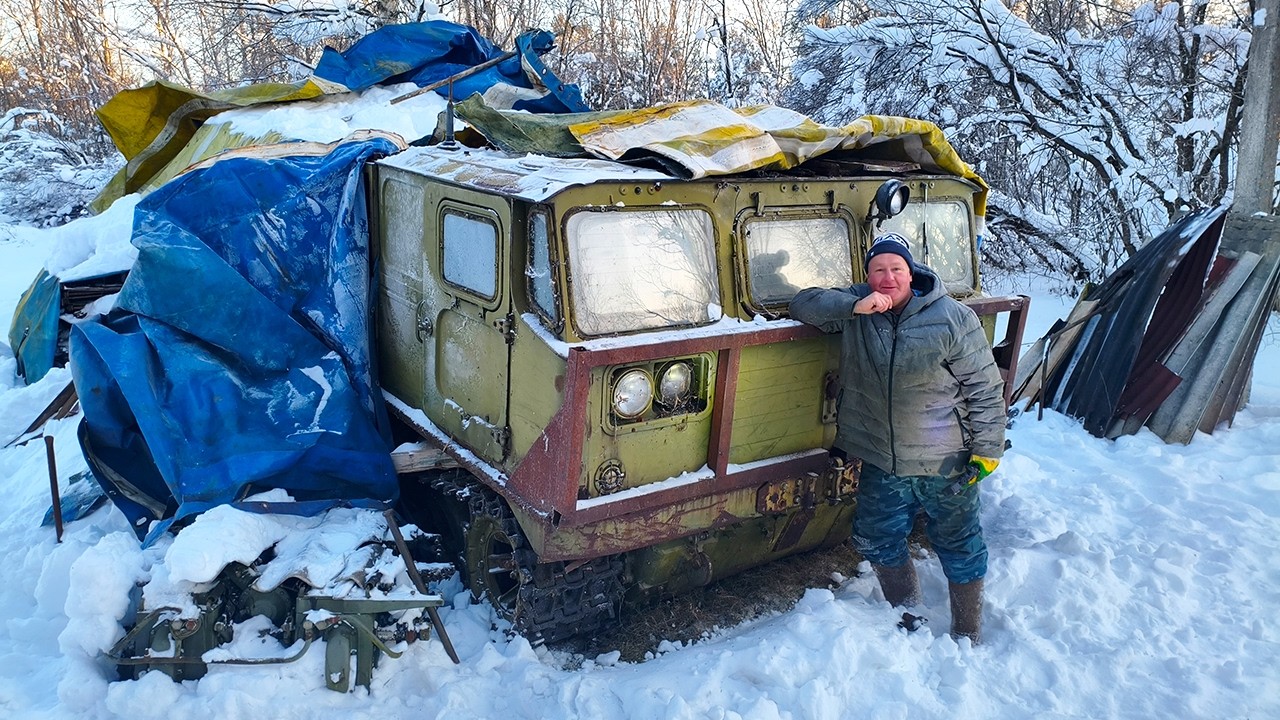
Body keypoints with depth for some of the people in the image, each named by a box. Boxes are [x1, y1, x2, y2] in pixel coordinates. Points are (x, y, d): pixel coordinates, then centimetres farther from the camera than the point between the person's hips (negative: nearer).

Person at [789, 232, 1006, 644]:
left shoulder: (953, 319, -12)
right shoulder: (855, 309, -1)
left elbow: (986, 388, -8)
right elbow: (803, 304, -7)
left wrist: (987, 450, -11)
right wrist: (854, 306, -22)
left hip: (945, 464, -3)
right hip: (882, 464, 4)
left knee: (959, 547, 11)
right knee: (875, 541, 16)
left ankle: (967, 636, 31)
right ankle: (906, 615, 40)